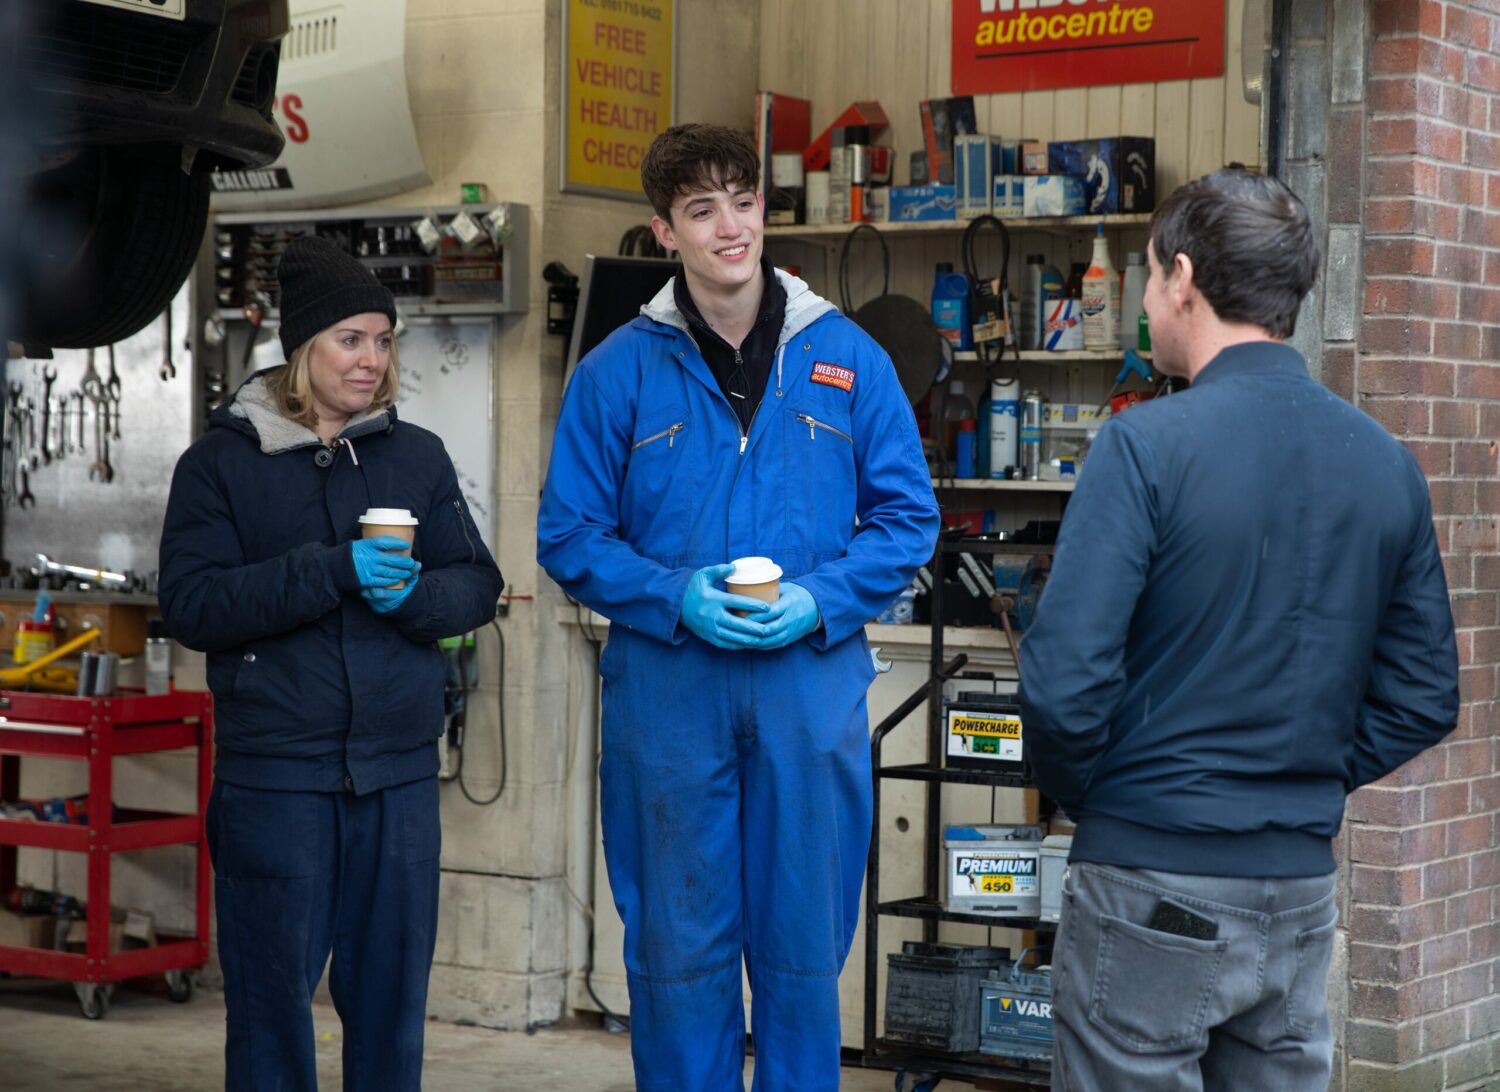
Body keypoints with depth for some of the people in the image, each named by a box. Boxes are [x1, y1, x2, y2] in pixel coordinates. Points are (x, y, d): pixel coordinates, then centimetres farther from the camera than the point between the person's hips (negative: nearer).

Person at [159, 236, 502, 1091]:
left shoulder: (418, 455, 9)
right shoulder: (222, 463, 1)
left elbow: (479, 587, 7)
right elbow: (192, 605, -9)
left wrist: (412, 594, -15)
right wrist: (333, 570, -19)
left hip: (400, 774, 3)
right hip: (272, 775, -3)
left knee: (391, 996, 11)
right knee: (272, 995, 4)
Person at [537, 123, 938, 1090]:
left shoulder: (847, 358, 5)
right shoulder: (619, 371, 3)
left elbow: (908, 518, 5)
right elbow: (570, 537, 2)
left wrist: (821, 600, -11)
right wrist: (677, 598, -13)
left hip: (812, 679, 1)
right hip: (667, 688, 0)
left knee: (804, 945, 8)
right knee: (677, 950, 7)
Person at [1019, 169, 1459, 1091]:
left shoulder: (1148, 445, -15)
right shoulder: (1388, 463, 3)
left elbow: (1065, 684, -19)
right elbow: (1424, 699, 7)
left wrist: (1084, 797, -1)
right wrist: (1310, 781, 13)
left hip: (1155, 880, -5)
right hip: (1302, 887, 5)